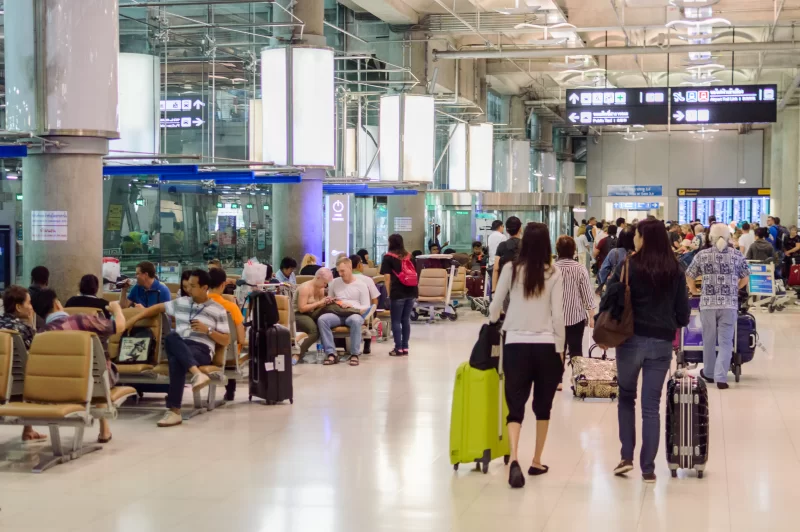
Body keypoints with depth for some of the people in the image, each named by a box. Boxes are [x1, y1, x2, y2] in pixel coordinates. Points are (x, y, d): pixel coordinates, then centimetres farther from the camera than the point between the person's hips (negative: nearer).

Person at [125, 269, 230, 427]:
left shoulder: (218, 310, 8)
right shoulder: (181, 303, 19)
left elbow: (226, 341, 8)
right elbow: (158, 308, 31)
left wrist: (207, 330, -7)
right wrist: (135, 318, 20)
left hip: (202, 349, -4)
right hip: (179, 347, 4)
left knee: (177, 361, -38)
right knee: (171, 337, -35)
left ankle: (174, 410, -42)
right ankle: (196, 372, -53)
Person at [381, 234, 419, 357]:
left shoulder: (388, 257, 2)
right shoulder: (409, 256, 17)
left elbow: (387, 278, -4)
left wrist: (389, 293, 1)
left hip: (398, 292, -5)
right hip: (411, 291, 5)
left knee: (396, 321, 1)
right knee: (406, 319, 10)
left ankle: (399, 349, -2)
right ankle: (405, 348, 10)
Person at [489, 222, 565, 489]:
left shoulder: (511, 269, -1)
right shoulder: (554, 273, -4)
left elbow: (494, 308, 6)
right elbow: (558, 315, -4)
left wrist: (493, 321, 29)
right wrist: (560, 348, 7)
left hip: (516, 344, 0)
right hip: (545, 345, 0)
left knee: (516, 404, 1)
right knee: (542, 405, 15)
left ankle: (514, 458, -20)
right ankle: (536, 461, 21)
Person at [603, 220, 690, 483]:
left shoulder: (629, 266, -6)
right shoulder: (675, 270, 3)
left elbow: (609, 301, -8)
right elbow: (683, 310, 7)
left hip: (632, 339, -2)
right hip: (662, 342, 2)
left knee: (626, 397, 18)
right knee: (651, 406, 6)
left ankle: (626, 457, 10)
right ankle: (648, 468, 6)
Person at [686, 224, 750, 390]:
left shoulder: (702, 255, 2)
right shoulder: (737, 255, 3)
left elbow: (689, 276, 7)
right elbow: (745, 277, 10)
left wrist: (694, 290, 25)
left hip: (708, 303, 0)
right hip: (729, 304, 0)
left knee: (709, 340, 14)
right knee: (726, 342, 2)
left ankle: (709, 373, 27)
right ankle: (720, 377, -8)